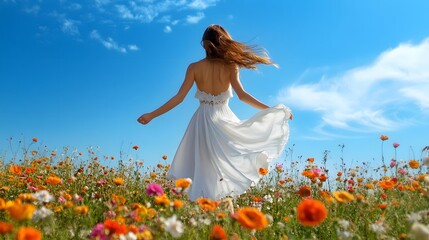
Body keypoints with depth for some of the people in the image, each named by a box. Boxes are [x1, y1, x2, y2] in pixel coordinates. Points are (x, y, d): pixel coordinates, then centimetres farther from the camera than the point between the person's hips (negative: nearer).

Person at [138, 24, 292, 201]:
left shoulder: (195, 67, -5)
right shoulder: (230, 66, -6)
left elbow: (179, 97, -8)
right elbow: (242, 95, -15)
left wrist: (151, 115, -2)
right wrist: (271, 110, -11)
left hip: (203, 120, 0)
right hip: (224, 120, 0)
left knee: (206, 165, 10)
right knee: (227, 164, 14)